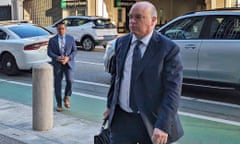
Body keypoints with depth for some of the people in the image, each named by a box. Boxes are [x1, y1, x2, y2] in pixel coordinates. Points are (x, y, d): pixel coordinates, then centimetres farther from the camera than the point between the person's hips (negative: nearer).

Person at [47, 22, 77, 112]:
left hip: (68, 63, 0)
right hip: (57, 64, 0)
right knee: (57, 84, 2)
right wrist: (57, 58, -18)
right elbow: (49, 52, 0)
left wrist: (68, 58, -14)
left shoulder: (71, 38, 6)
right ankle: (59, 104, 14)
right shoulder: (52, 40, 4)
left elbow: (74, 51, 4)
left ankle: (66, 97, 8)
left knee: (69, 80, -18)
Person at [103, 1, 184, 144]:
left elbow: (173, 90, -17)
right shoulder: (121, 42, 4)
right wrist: (111, 104, 19)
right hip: (121, 119, 4)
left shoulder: (169, 48, -12)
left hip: (152, 121, -3)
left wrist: (163, 126, -24)